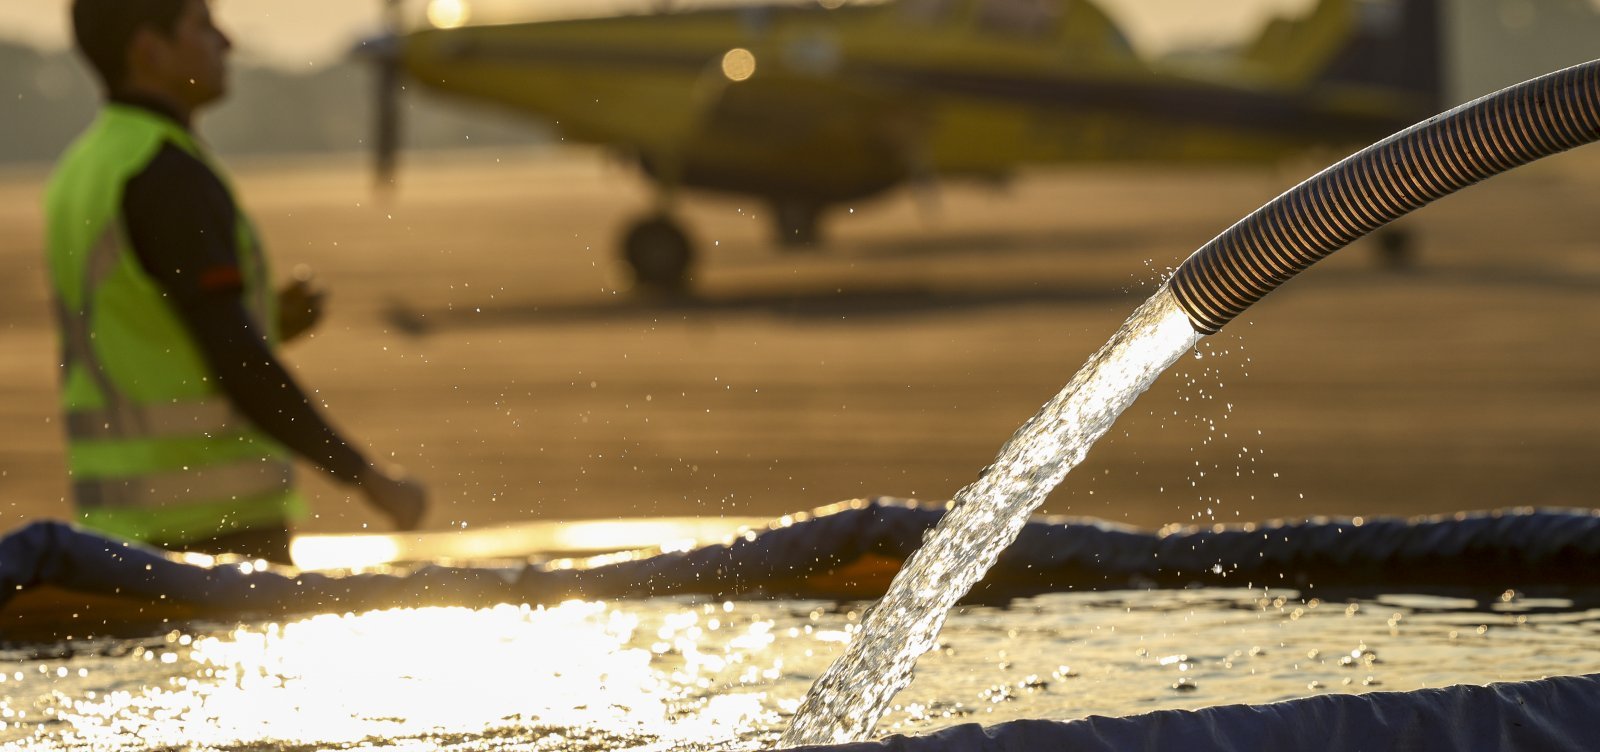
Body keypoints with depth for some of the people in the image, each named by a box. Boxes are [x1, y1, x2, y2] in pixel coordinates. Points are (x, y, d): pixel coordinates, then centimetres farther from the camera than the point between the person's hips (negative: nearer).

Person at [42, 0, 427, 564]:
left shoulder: (82, 175, 15)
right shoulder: (169, 177, -16)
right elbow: (237, 367, -22)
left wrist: (265, 329, 15)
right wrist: (369, 478, -16)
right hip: (214, 523, -9)